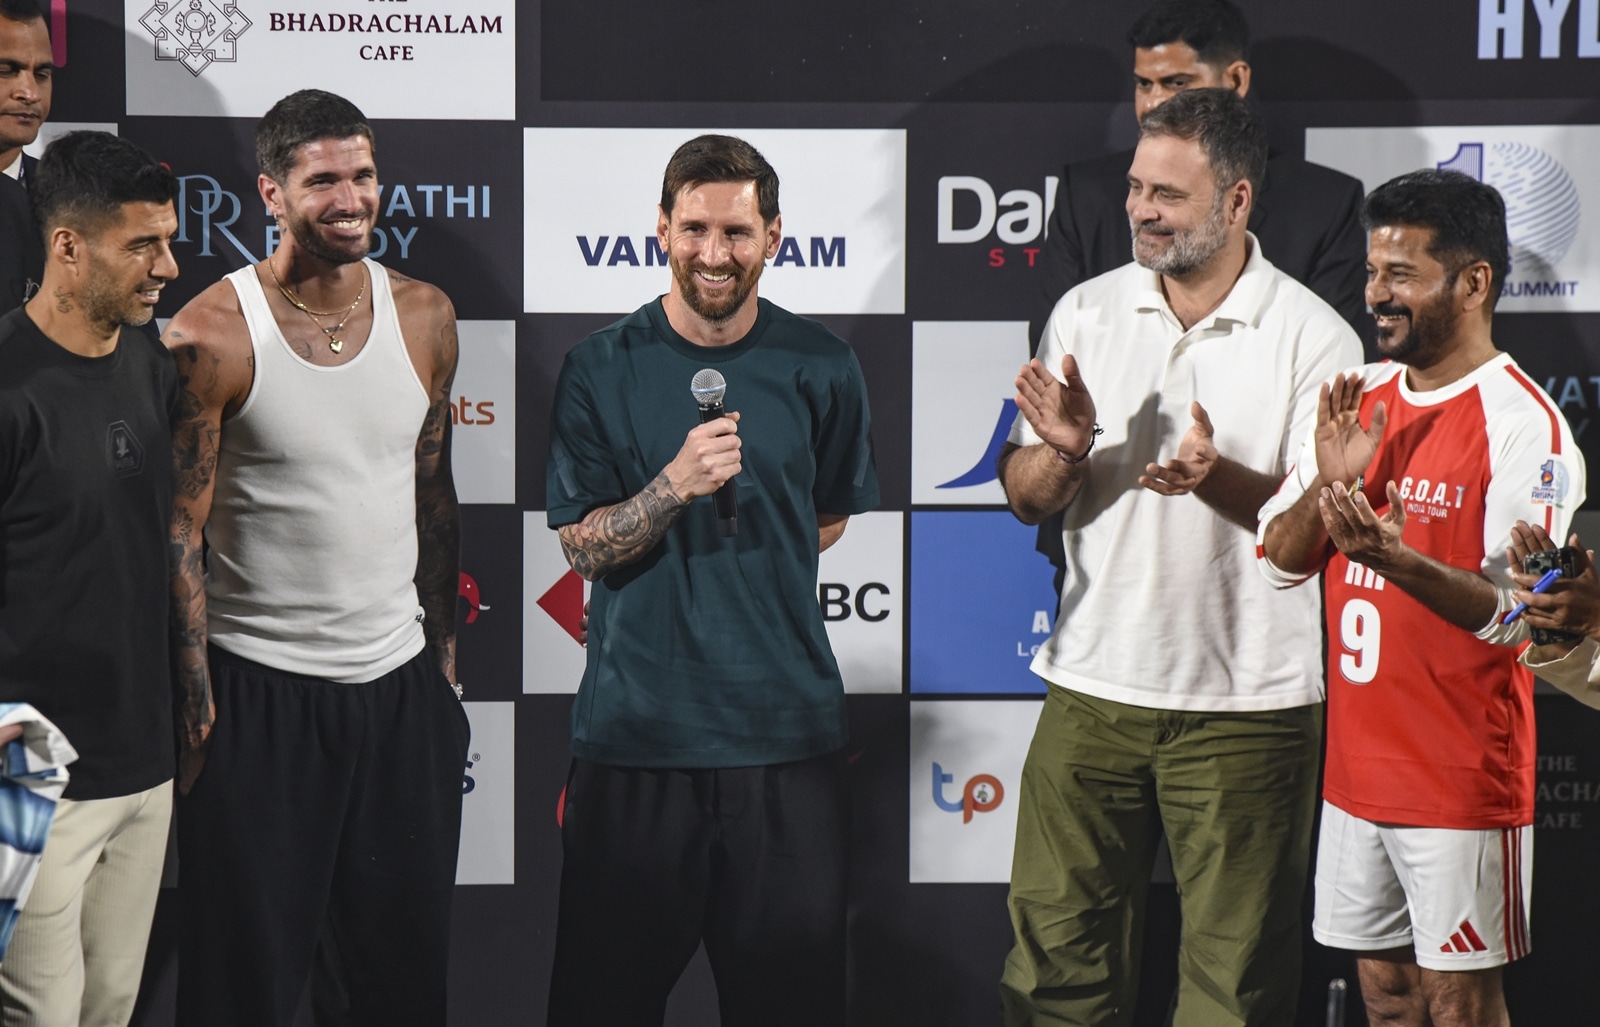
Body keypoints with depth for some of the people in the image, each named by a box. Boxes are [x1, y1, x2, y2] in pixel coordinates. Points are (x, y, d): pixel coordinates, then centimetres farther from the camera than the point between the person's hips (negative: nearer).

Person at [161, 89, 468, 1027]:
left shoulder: (424, 317, 4)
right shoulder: (211, 335, -11)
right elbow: (180, 530, -9)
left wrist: (444, 660, 13)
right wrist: (197, 706, -12)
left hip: (401, 684, 5)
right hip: (259, 695, -4)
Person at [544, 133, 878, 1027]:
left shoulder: (822, 366, 4)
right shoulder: (601, 368, 1)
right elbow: (586, 546, -2)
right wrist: (676, 484, -17)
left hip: (787, 727, 1)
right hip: (634, 726, -1)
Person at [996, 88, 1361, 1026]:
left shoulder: (1314, 338, -5)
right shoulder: (1086, 314, 6)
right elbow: (1024, 498, 7)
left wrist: (1217, 477, -26)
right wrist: (1065, 452, -15)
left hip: (1248, 703, -3)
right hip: (1094, 689, 3)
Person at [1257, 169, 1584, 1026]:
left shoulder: (1523, 424, -13)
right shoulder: (1359, 399, 8)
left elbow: (1514, 615, -18)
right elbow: (1279, 561, 8)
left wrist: (1399, 561, -34)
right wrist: (1329, 485, -11)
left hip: (1463, 779, -7)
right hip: (1358, 763, 7)